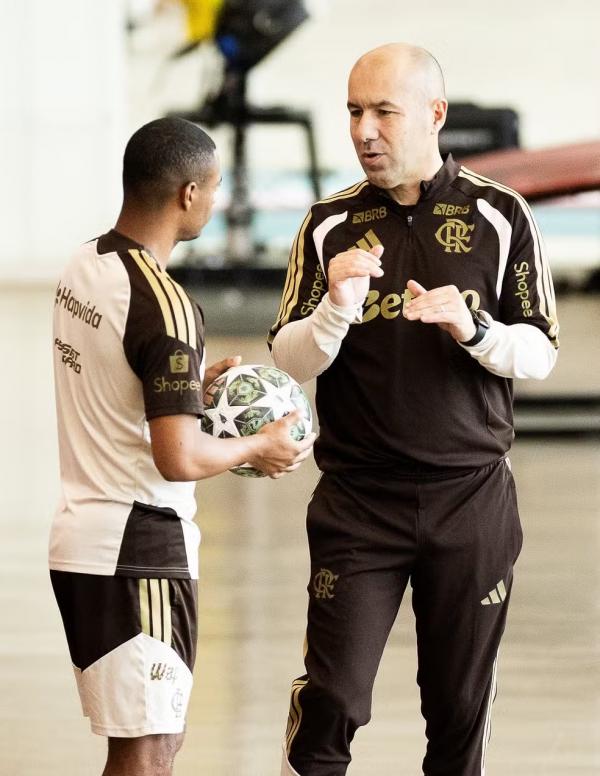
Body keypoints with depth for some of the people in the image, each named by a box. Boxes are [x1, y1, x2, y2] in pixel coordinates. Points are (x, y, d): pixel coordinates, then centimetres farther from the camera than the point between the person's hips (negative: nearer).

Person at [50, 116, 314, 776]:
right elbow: (179, 459, -24)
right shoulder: (163, 305, -20)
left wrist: (193, 384, 17)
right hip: (138, 547, -9)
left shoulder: (84, 266, 6)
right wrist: (258, 447, -7)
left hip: (79, 535, 9)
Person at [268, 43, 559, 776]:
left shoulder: (498, 215, 1)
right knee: (331, 698, -8)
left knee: (461, 704, 5)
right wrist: (336, 309, -18)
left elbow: (540, 352, 2)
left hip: (471, 496, 0)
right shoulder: (330, 225, 3)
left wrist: (473, 328, -17)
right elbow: (286, 364, 1)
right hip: (357, 497, 0)